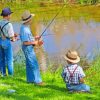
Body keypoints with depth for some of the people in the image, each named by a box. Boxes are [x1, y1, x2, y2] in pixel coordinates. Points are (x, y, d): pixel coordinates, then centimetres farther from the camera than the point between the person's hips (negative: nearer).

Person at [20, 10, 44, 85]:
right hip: (28, 48, -10)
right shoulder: (24, 29, -26)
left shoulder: (25, 27, 5)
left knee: (29, 64, 16)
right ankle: (37, 80, 1)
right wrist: (34, 42, -15)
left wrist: (34, 38, 9)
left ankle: (30, 79, 25)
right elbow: (25, 42, -26)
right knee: (34, 64, -5)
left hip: (29, 48, 10)